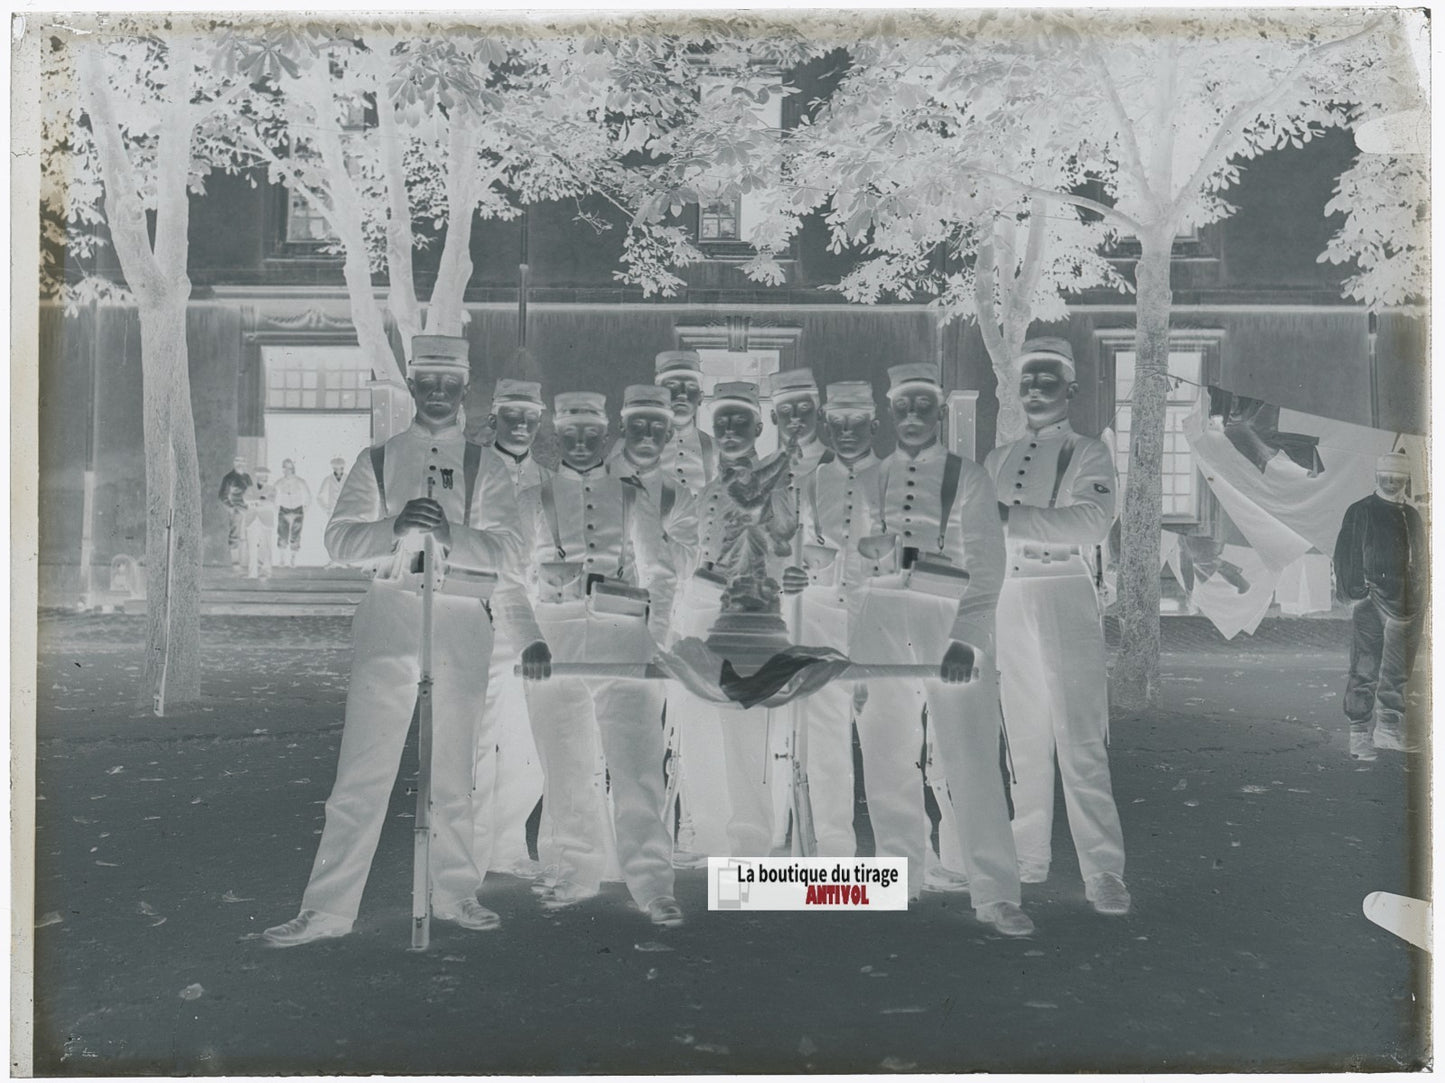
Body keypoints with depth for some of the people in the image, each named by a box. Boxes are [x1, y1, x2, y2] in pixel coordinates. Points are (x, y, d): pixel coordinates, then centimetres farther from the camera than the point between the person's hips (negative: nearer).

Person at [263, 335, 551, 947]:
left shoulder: (485, 468, 12)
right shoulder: (376, 462, 12)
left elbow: (507, 553, -1)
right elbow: (340, 540, -1)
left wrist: (448, 532, -19)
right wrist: (396, 527, -20)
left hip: (461, 627, 1)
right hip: (389, 622, -1)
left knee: (452, 774, 9)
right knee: (363, 773, -5)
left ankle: (454, 894, 22)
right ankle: (327, 909, 0)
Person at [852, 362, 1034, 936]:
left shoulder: (969, 478, 6)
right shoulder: (871, 480, 16)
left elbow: (987, 565, -1)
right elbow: (854, 560, 16)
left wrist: (965, 639, -14)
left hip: (954, 622, -3)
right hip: (882, 625, 3)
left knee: (973, 762, -8)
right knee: (887, 762, 5)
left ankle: (996, 895, -1)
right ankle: (899, 883, 18)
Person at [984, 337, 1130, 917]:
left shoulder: (1089, 454, 4)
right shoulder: (999, 459, 18)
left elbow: (1093, 520, -14)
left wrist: (1011, 514, -17)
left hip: (1065, 602, -5)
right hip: (1009, 603, 5)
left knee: (1081, 744, -10)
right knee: (1023, 738, 9)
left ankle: (1104, 873, -7)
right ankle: (1028, 858, 19)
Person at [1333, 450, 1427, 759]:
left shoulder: (1413, 517, 17)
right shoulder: (1360, 512, 0)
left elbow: (1421, 561, 22)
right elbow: (1345, 556, -5)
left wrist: (1420, 601, 16)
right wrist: (1353, 591, -13)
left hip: (1407, 603, 6)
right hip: (1374, 599, -6)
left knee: (1399, 669, 10)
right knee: (1367, 668, -6)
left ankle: (1388, 727, 18)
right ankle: (1359, 734, -3)